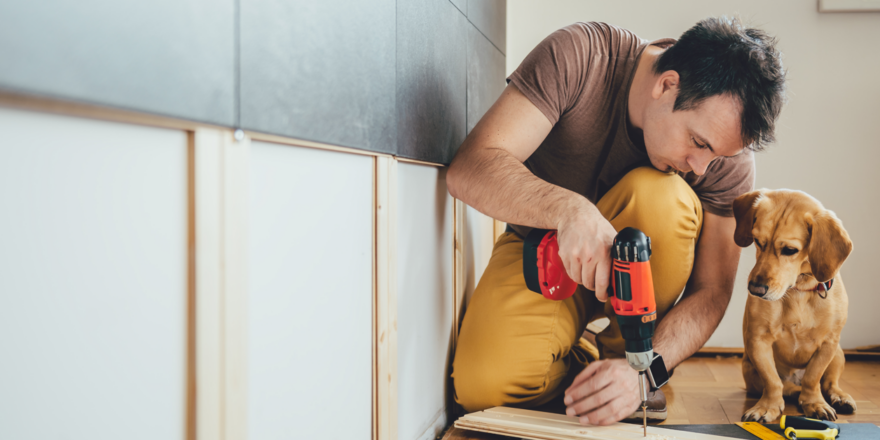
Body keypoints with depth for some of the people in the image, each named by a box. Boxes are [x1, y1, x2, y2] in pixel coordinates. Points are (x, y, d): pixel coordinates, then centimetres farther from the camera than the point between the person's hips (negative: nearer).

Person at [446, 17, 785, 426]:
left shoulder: (729, 153, -19)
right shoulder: (577, 58, -26)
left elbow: (710, 291, -16)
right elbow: (468, 170, -31)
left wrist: (642, 371, -33)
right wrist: (570, 208, -49)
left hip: (635, 267, 2)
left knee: (661, 197, -34)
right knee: (485, 387, -30)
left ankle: (626, 354, -12)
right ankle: (581, 362, 4)